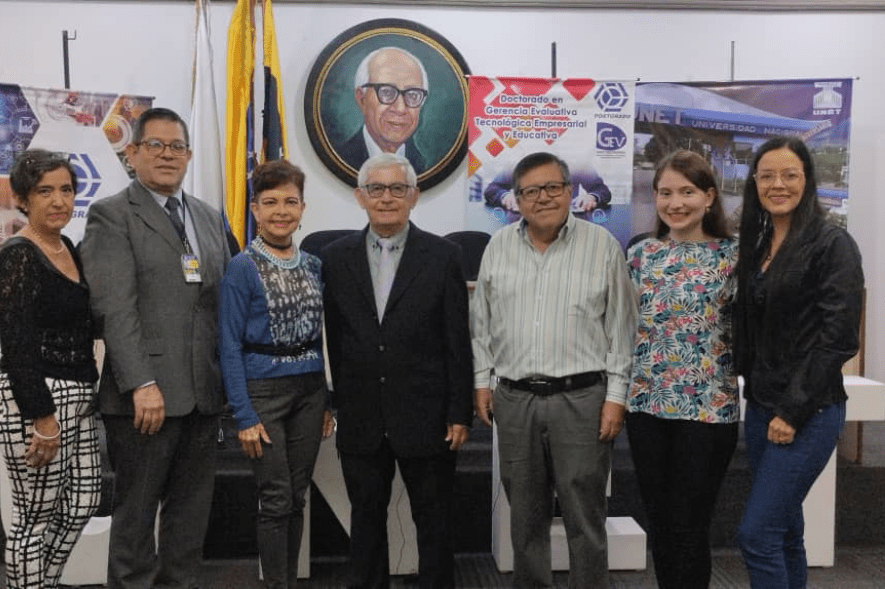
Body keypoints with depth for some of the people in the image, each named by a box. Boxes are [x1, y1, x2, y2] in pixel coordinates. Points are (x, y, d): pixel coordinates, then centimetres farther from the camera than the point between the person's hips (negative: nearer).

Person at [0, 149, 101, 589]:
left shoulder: (69, 249, 11)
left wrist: (84, 393, 15)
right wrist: (41, 418, -20)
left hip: (76, 396, 8)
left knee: (82, 502, 15)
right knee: (36, 516, 3)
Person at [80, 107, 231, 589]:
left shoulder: (209, 217, 16)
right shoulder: (111, 215, -2)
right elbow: (114, 308, -12)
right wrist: (142, 384, -19)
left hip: (203, 393, 6)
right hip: (146, 395, -5)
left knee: (191, 513, 14)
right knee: (136, 514, 6)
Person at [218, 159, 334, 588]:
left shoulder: (313, 266, 7)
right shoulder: (242, 268, -8)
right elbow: (230, 348, -9)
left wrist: (327, 400, 8)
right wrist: (244, 416, -13)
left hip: (309, 391, 5)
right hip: (263, 390, -5)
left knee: (296, 498, 12)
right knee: (276, 500, 0)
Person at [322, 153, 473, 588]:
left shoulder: (443, 256, -3)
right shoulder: (336, 258, 4)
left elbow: (458, 342, -3)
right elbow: (333, 340, 6)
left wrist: (460, 414, -5)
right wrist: (333, 404, 6)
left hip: (425, 418, -2)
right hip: (360, 419, 2)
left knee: (435, 523, 10)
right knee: (366, 520, 16)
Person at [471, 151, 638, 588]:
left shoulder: (602, 246, -2)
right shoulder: (499, 247, 8)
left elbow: (621, 327, -2)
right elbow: (482, 322, 13)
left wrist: (616, 396, -6)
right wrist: (481, 380, 7)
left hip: (581, 398, -3)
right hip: (514, 399, 3)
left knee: (584, 517, 4)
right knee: (525, 515, 14)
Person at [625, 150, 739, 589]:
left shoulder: (732, 255, -4)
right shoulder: (640, 255, 6)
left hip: (707, 406, -4)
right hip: (647, 405, 4)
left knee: (689, 527, 3)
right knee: (658, 523, 14)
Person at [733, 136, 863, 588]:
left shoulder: (832, 245, -9)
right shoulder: (755, 246, 11)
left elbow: (838, 338, -15)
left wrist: (793, 411, -16)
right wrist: (752, 388, 9)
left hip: (809, 413, -7)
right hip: (760, 408, 7)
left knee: (756, 534, -8)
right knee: (784, 532, 14)